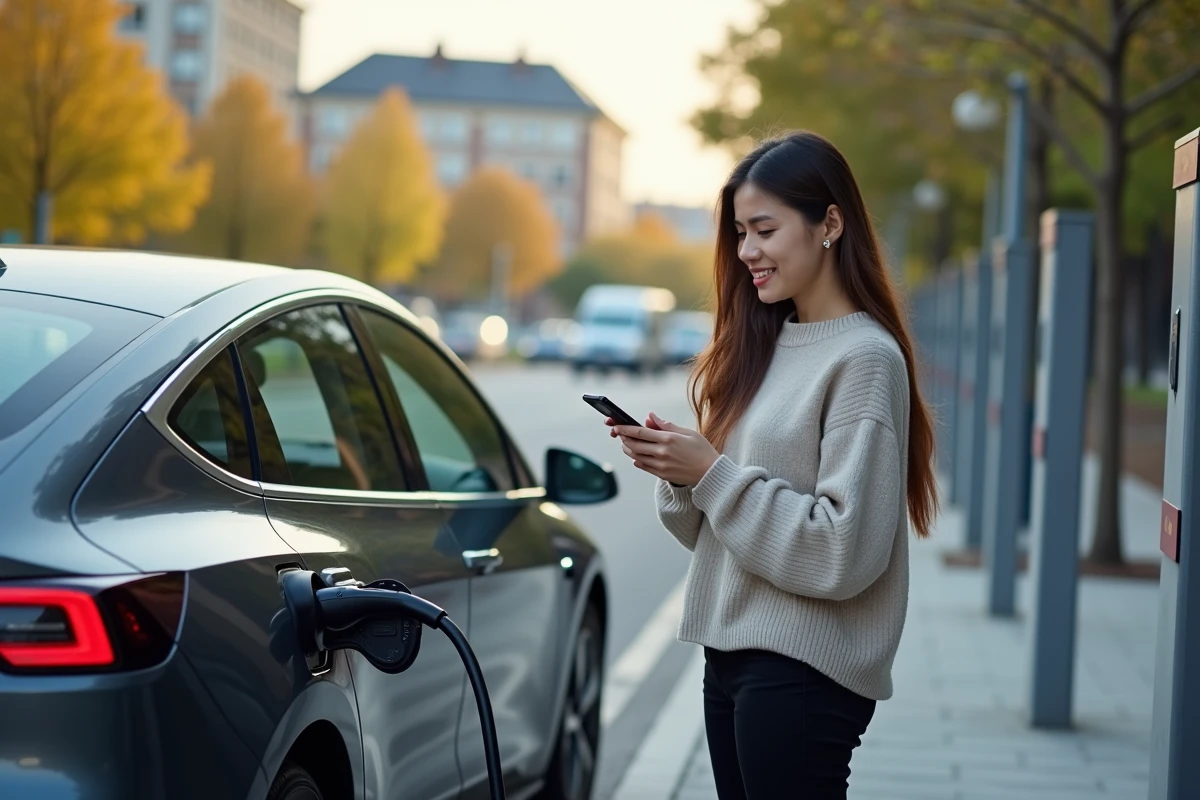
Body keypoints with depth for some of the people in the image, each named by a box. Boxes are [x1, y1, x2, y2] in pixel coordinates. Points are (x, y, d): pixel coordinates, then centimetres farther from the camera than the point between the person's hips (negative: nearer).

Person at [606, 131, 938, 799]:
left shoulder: (864, 359, -12)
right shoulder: (762, 345, 11)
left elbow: (844, 550, -19)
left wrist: (713, 474, -17)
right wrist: (678, 470, -4)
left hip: (803, 669, -7)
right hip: (731, 649, 7)